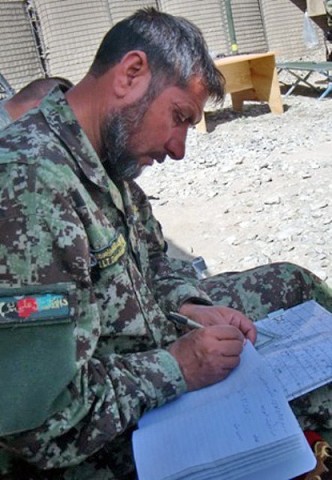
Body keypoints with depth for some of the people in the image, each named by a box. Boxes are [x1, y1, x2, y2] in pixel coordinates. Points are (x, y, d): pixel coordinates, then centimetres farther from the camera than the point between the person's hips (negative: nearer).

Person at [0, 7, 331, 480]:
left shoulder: (107, 159, -3)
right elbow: (43, 426, -32)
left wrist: (190, 307, -5)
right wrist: (177, 368, -23)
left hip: (160, 349, 9)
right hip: (117, 437, -8)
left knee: (292, 281, 13)